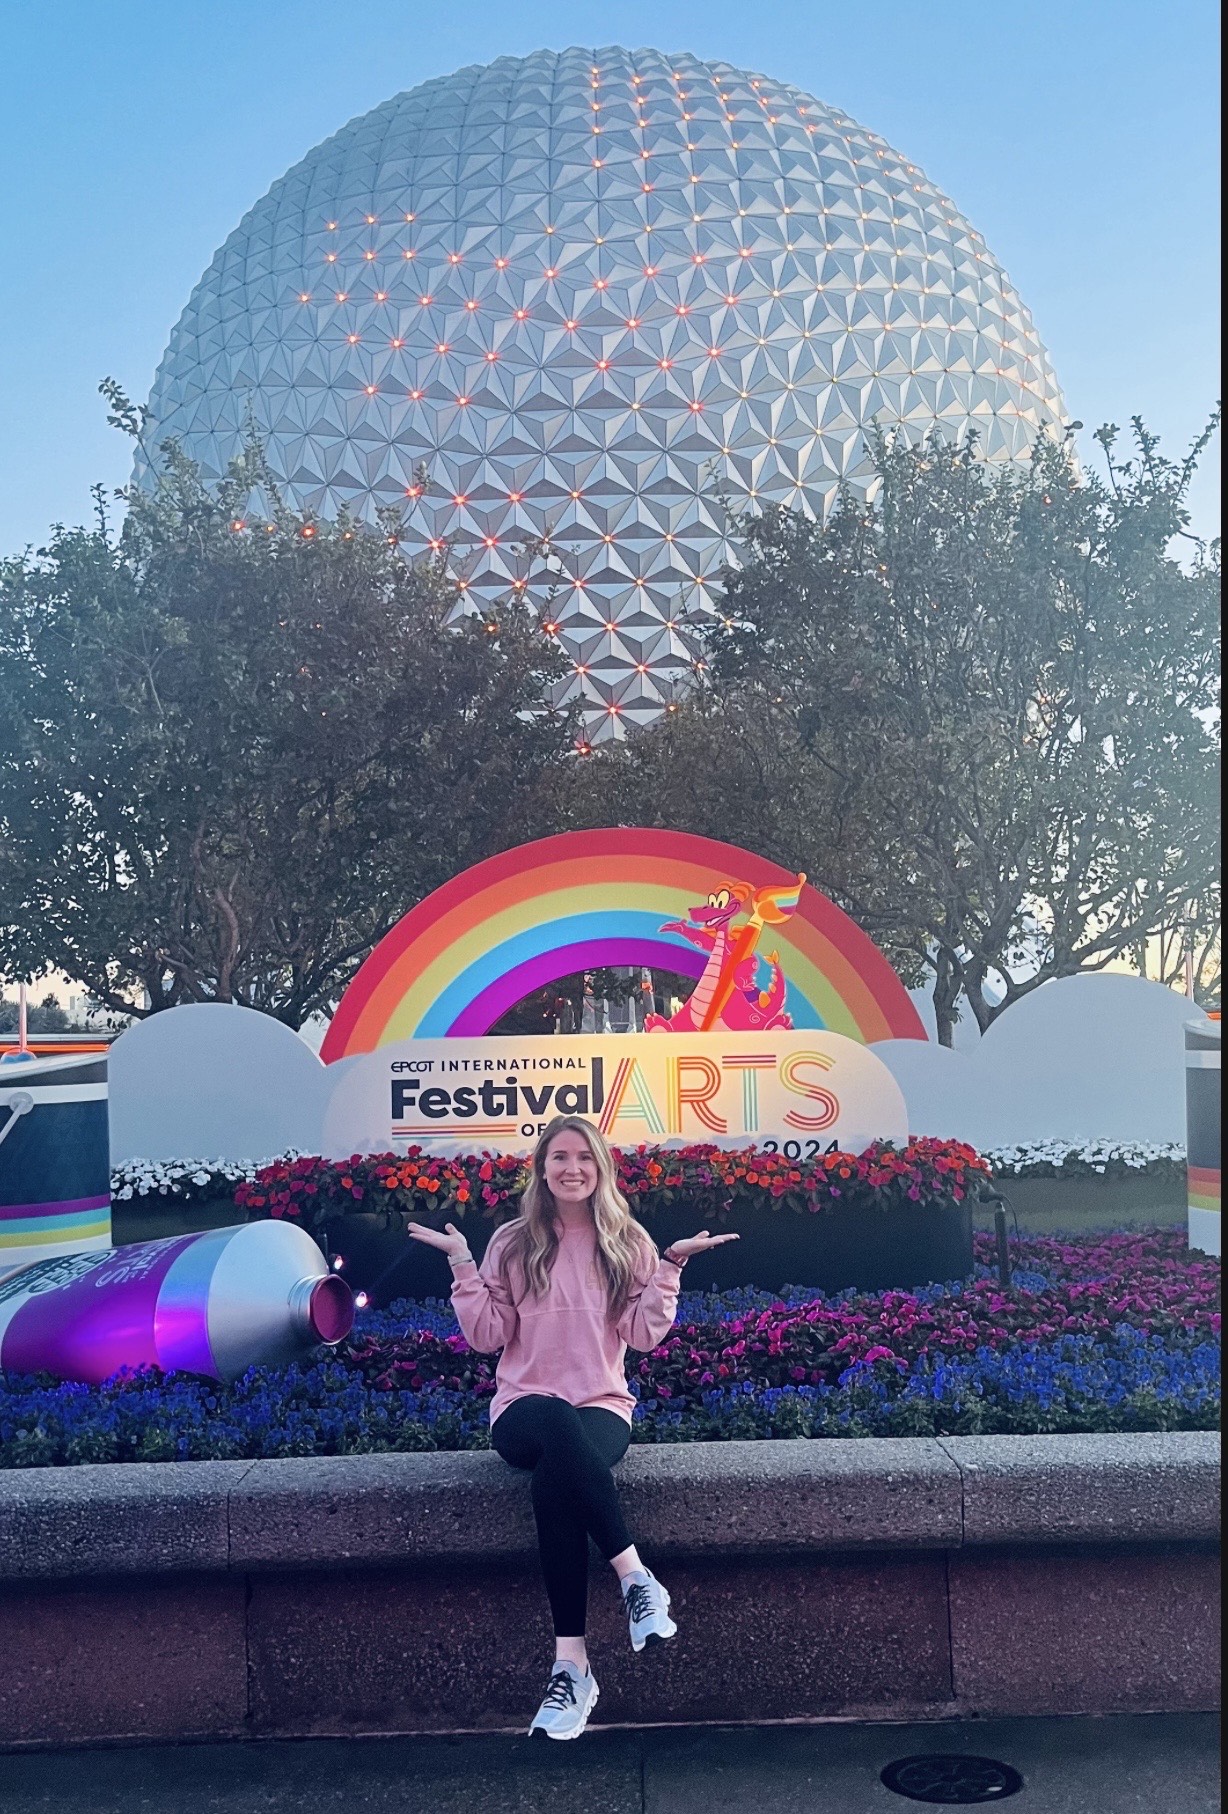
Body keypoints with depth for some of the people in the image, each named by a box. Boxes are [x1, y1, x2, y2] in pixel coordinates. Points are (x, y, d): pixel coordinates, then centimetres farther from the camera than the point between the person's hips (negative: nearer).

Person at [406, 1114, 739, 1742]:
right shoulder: (513, 1243, 8)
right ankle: (635, 1577, -34)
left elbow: (644, 1334, 1)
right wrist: (462, 1264, -4)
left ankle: (571, 1666, -29)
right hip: (522, 1411, 0)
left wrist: (671, 1267, -8)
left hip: (601, 1408, 0)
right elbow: (487, 1336, 4)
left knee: (554, 1480, -36)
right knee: (556, 1422, -40)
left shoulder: (628, 1242, 8)